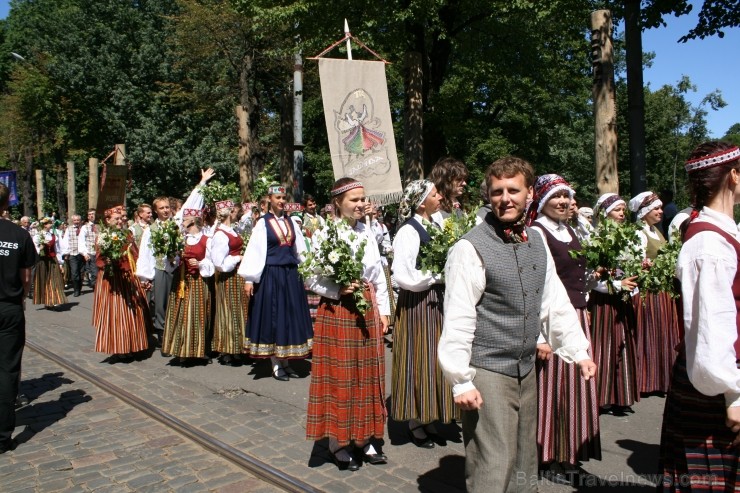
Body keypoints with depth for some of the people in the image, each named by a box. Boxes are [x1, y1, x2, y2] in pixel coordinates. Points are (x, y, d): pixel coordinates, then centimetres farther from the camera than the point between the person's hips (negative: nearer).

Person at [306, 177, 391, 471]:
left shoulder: (367, 234, 8)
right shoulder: (325, 234, -9)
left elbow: (379, 276, 12)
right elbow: (310, 278, -9)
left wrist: (383, 310, 9)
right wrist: (339, 291, -20)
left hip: (367, 311, 6)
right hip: (337, 312, -5)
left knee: (366, 375, 12)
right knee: (339, 375, 4)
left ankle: (364, 439, 27)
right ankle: (339, 443, 20)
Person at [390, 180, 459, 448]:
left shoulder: (435, 227, 9)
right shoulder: (408, 231, -15)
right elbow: (403, 275, -23)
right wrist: (437, 277, -14)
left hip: (438, 301, 8)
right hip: (418, 303, -8)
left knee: (436, 360, 14)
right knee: (419, 361, 3)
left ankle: (429, 418, 29)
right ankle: (416, 423, 19)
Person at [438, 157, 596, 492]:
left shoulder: (536, 242, 8)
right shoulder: (471, 248, -15)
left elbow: (555, 302, 14)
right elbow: (458, 320, -17)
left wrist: (579, 350, 12)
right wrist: (461, 381, -17)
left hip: (526, 369, 7)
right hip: (487, 373, -7)